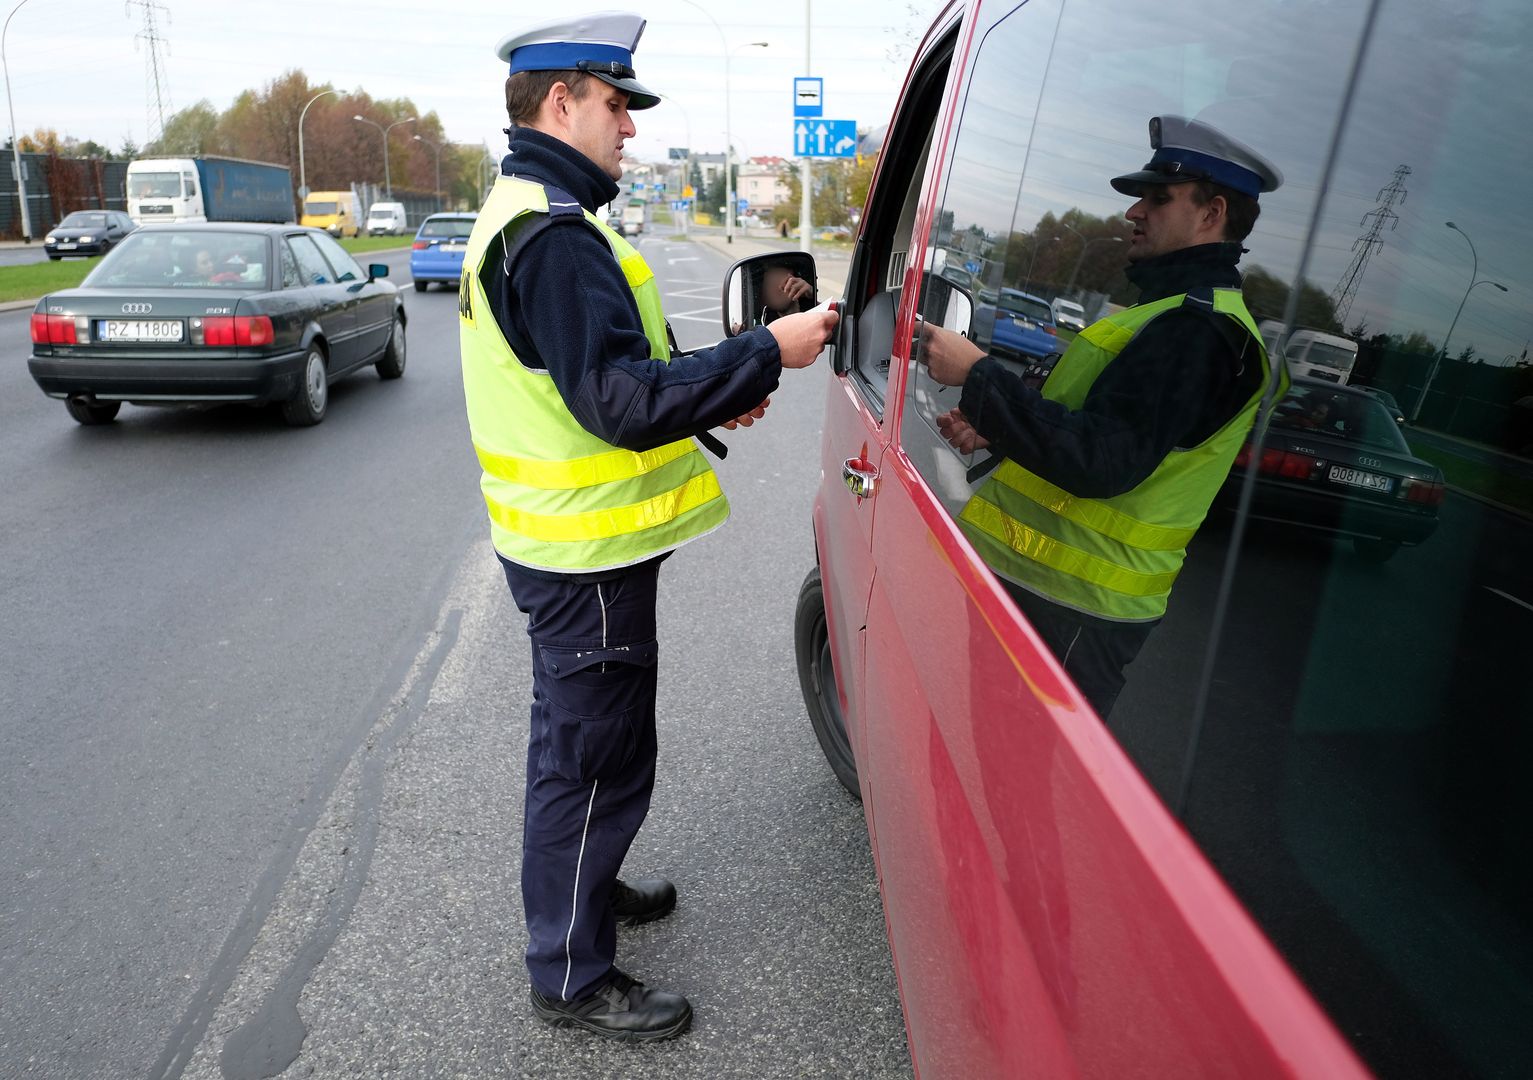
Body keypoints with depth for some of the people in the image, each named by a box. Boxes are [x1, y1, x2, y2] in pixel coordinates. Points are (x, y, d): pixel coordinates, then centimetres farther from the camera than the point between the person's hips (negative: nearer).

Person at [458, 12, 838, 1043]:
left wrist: (715, 396, 6)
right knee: (596, 760, 3)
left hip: (564, 541, 11)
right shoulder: (555, 235, -21)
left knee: (575, 743, 25)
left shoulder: (522, 215, 15)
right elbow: (620, 400, -29)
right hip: (587, 554, -11)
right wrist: (763, 353, -23)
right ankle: (574, 977, 22)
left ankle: (583, 886, 47)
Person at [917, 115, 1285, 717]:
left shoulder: (1195, 330, -17)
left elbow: (1099, 463, -27)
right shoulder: (1178, 313, 20)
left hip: (1067, 614, -11)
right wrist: (994, 431, 9)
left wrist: (976, 375, -23)